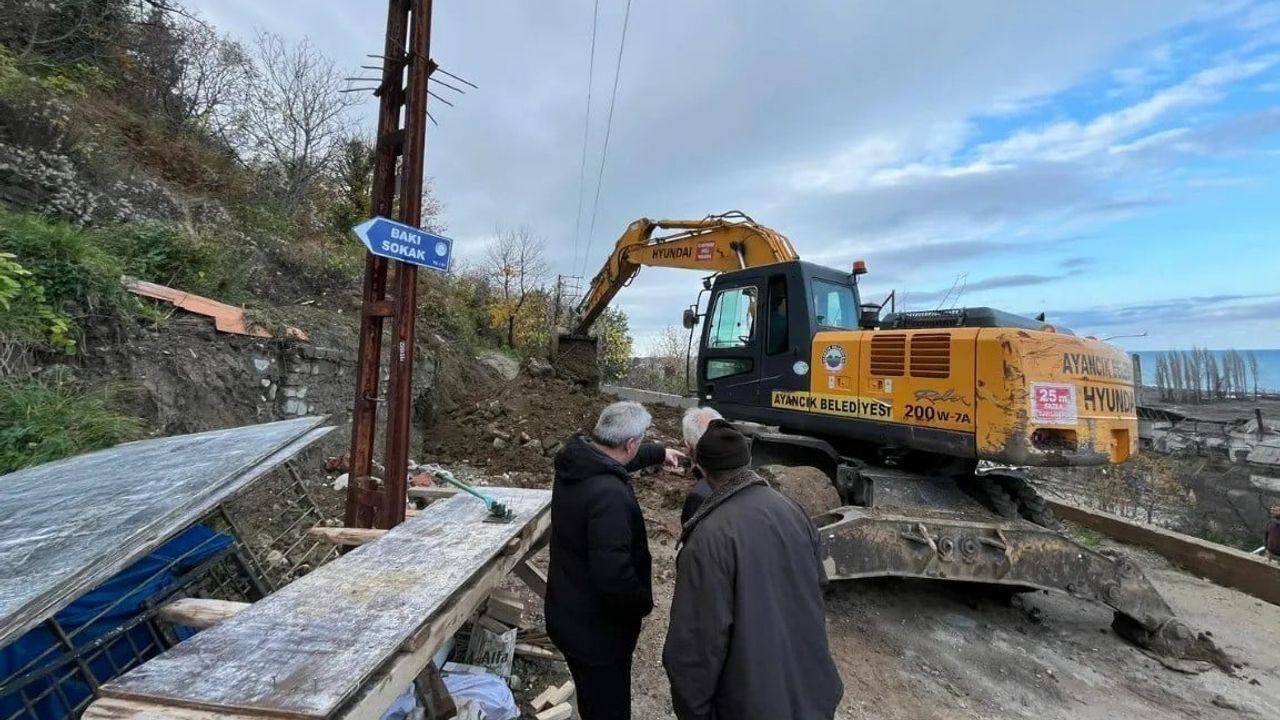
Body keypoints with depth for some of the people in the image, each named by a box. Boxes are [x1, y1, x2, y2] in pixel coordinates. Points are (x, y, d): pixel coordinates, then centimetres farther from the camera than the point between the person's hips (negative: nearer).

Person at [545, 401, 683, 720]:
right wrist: (645, 602, -16)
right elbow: (613, 575, -36)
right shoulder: (609, 494, -35)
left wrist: (660, 453, 30)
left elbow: (617, 458, 19)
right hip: (595, 627, -9)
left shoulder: (579, 457, -5)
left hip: (569, 613, 9)